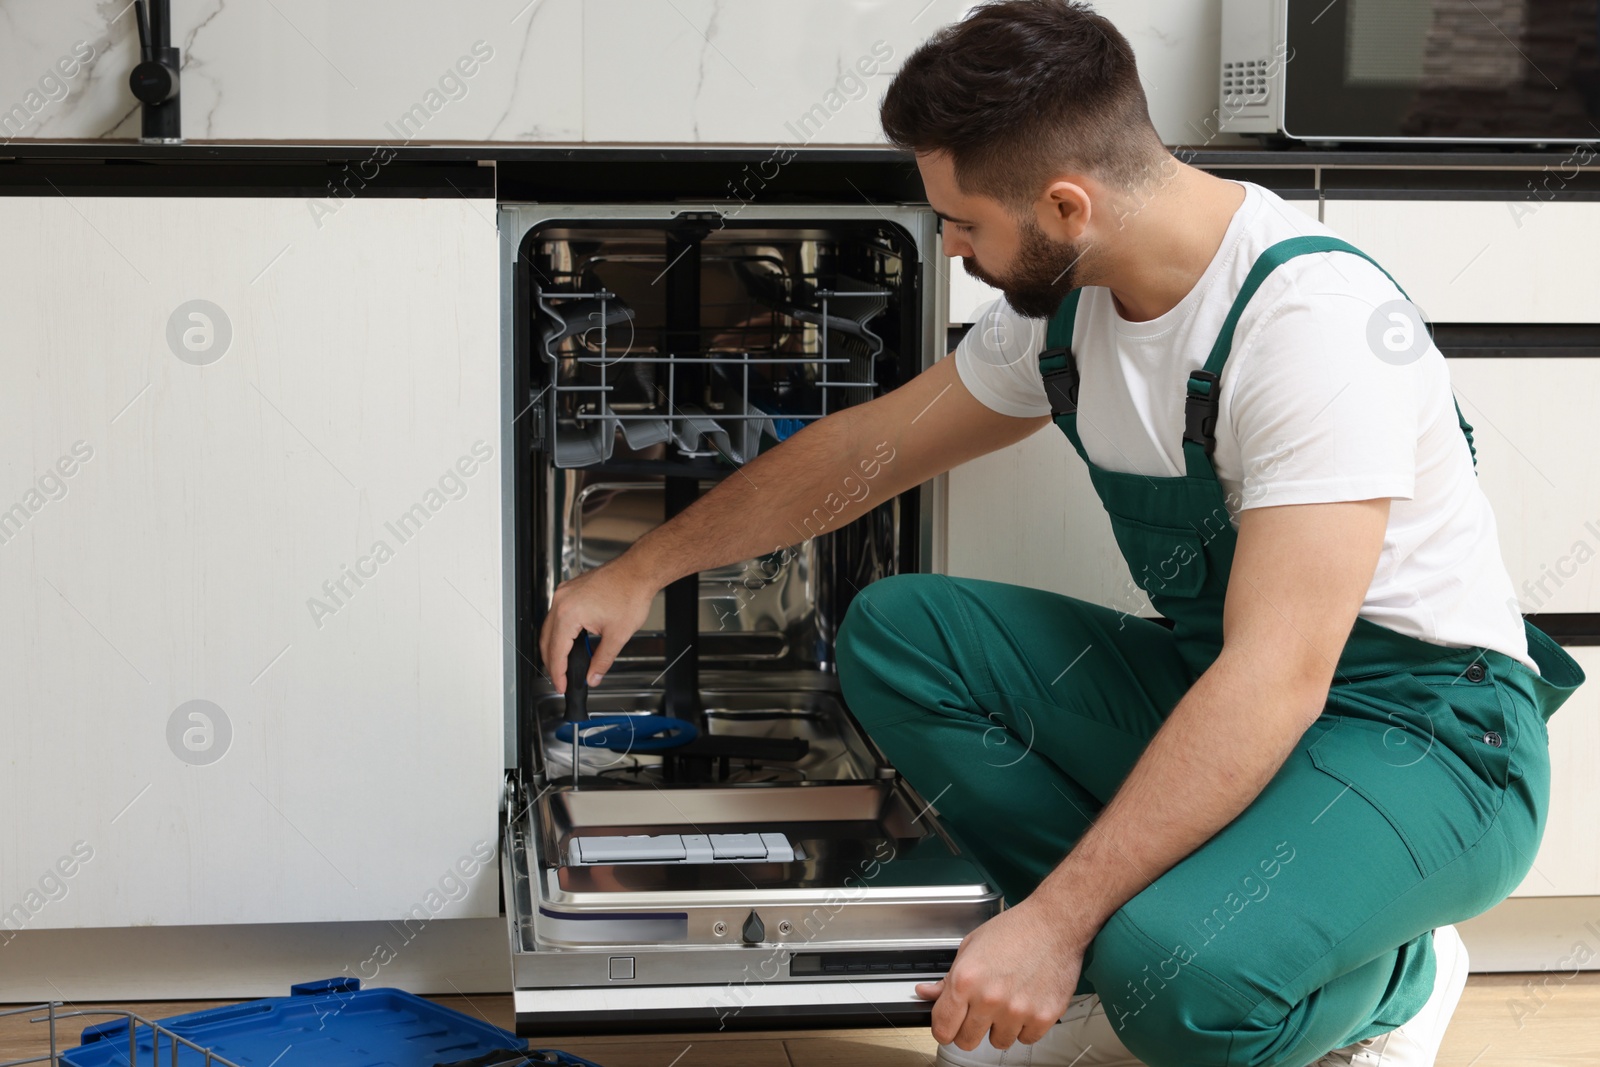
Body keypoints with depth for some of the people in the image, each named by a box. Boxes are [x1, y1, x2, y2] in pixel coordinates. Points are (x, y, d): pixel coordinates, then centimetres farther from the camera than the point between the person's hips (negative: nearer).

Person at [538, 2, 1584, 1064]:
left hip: (1425, 729, -8)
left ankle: (1384, 981, 0)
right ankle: (1124, 974, -6)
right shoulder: (1065, 304, 1)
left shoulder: (1315, 318, -27)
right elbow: (866, 447, 17)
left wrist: (1053, 920, -33)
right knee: (896, 629, -5)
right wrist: (641, 571, 24)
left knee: (1182, 980, -35)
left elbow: (1278, 679, -31)